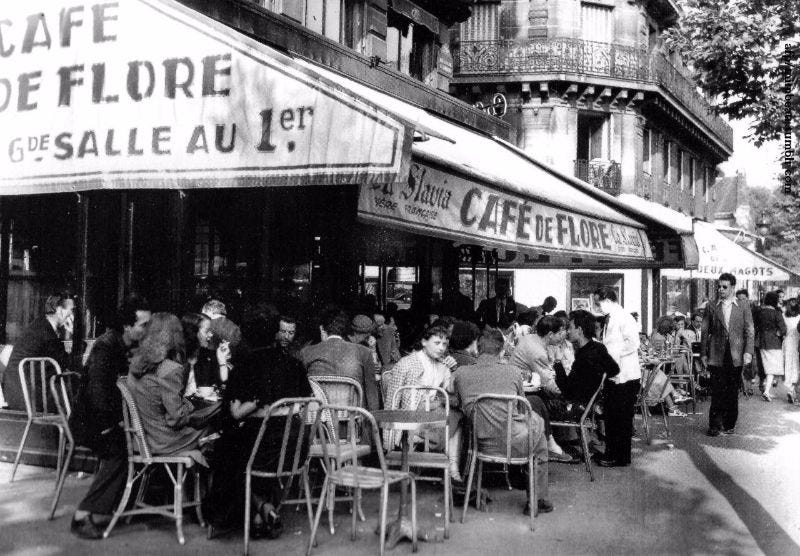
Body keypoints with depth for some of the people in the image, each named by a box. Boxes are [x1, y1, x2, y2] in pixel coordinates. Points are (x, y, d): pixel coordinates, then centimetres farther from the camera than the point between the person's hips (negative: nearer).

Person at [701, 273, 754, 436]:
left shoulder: (743, 306, 6)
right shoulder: (711, 307, 6)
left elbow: (749, 331, 2)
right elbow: (705, 331, 7)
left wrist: (748, 352, -7)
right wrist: (703, 353, 2)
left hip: (736, 356, 1)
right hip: (717, 356, 0)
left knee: (733, 392, 6)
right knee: (717, 392, -4)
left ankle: (729, 424, 17)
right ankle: (715, 425, 1)